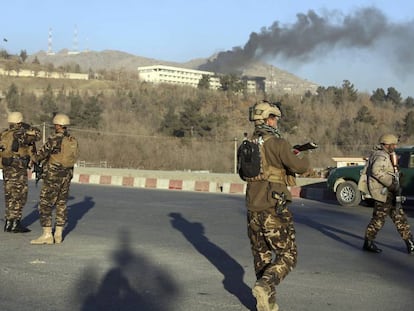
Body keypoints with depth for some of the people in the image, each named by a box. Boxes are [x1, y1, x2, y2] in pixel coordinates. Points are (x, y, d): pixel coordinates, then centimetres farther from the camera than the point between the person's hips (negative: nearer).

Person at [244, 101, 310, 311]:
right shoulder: (277, 143, -12)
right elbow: (299, 167, -10)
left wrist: (290, 154, 21)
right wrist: (302, 157, 12)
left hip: (253, 208, 7)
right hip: (274, 209, -7)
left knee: (262, 255, 15)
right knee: (287, 255, 3)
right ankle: (265, 286, -18)